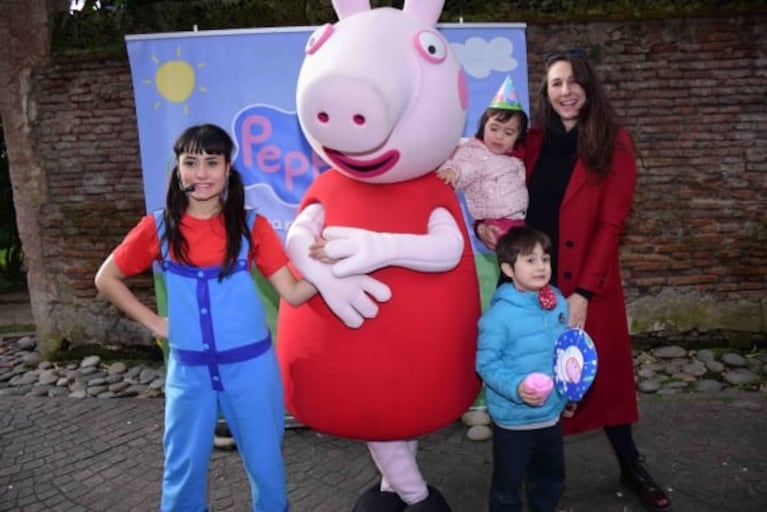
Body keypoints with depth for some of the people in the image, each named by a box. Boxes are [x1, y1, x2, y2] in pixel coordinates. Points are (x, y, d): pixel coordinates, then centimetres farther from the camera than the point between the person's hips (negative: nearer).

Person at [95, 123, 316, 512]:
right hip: (188, 370, 1)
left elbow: (292, 293, -8)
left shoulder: (251, 225, -5)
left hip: (250, 366, -1)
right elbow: (106, 279, 8)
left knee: (265, 462, 14)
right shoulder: (158, 228, -3)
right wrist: (154, 323, 0)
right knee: (184, 468, 16)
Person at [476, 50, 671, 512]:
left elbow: (610, 225, -10)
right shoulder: (532, 141, 5)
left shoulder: (614, 144, -5)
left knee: (602, 372, 8)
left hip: (590, 285, -2)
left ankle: (632, 467, 28)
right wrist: (484, 224, -14)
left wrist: (584, 292, -16)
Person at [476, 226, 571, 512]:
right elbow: (486, 363, -20)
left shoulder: (558, 303, -3)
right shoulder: (500, 314, -24)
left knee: (551, 477, 27)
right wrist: (515, 387, -33)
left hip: (551, 413, 6)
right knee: (507, 484, 13)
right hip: (513, 418, -6)